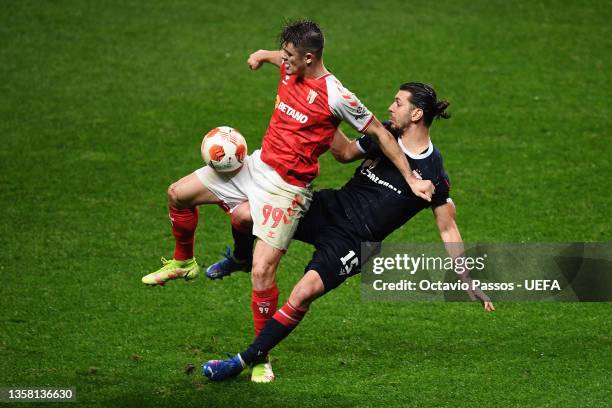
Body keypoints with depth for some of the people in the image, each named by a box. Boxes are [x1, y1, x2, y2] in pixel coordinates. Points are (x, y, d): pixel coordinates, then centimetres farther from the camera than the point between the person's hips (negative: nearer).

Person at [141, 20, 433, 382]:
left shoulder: (336, 97, -21)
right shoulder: (290, 69, 0)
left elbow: (379, 133, -12)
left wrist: (411, 179, -10)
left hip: (286, 189, -8)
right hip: (257, 164, 8)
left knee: (262, 270, -16)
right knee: (178, 194, 10)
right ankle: (183, 263, 36)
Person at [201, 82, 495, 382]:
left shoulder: (434, 174, -9)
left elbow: (448, 229, -2)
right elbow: (345, 153, 21)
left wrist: (466, 281, -6)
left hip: (355, 240, -5)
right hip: (330, 208, 5)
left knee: (304, 293, -28)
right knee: (244, 214, -11)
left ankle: (246, 360, -15)